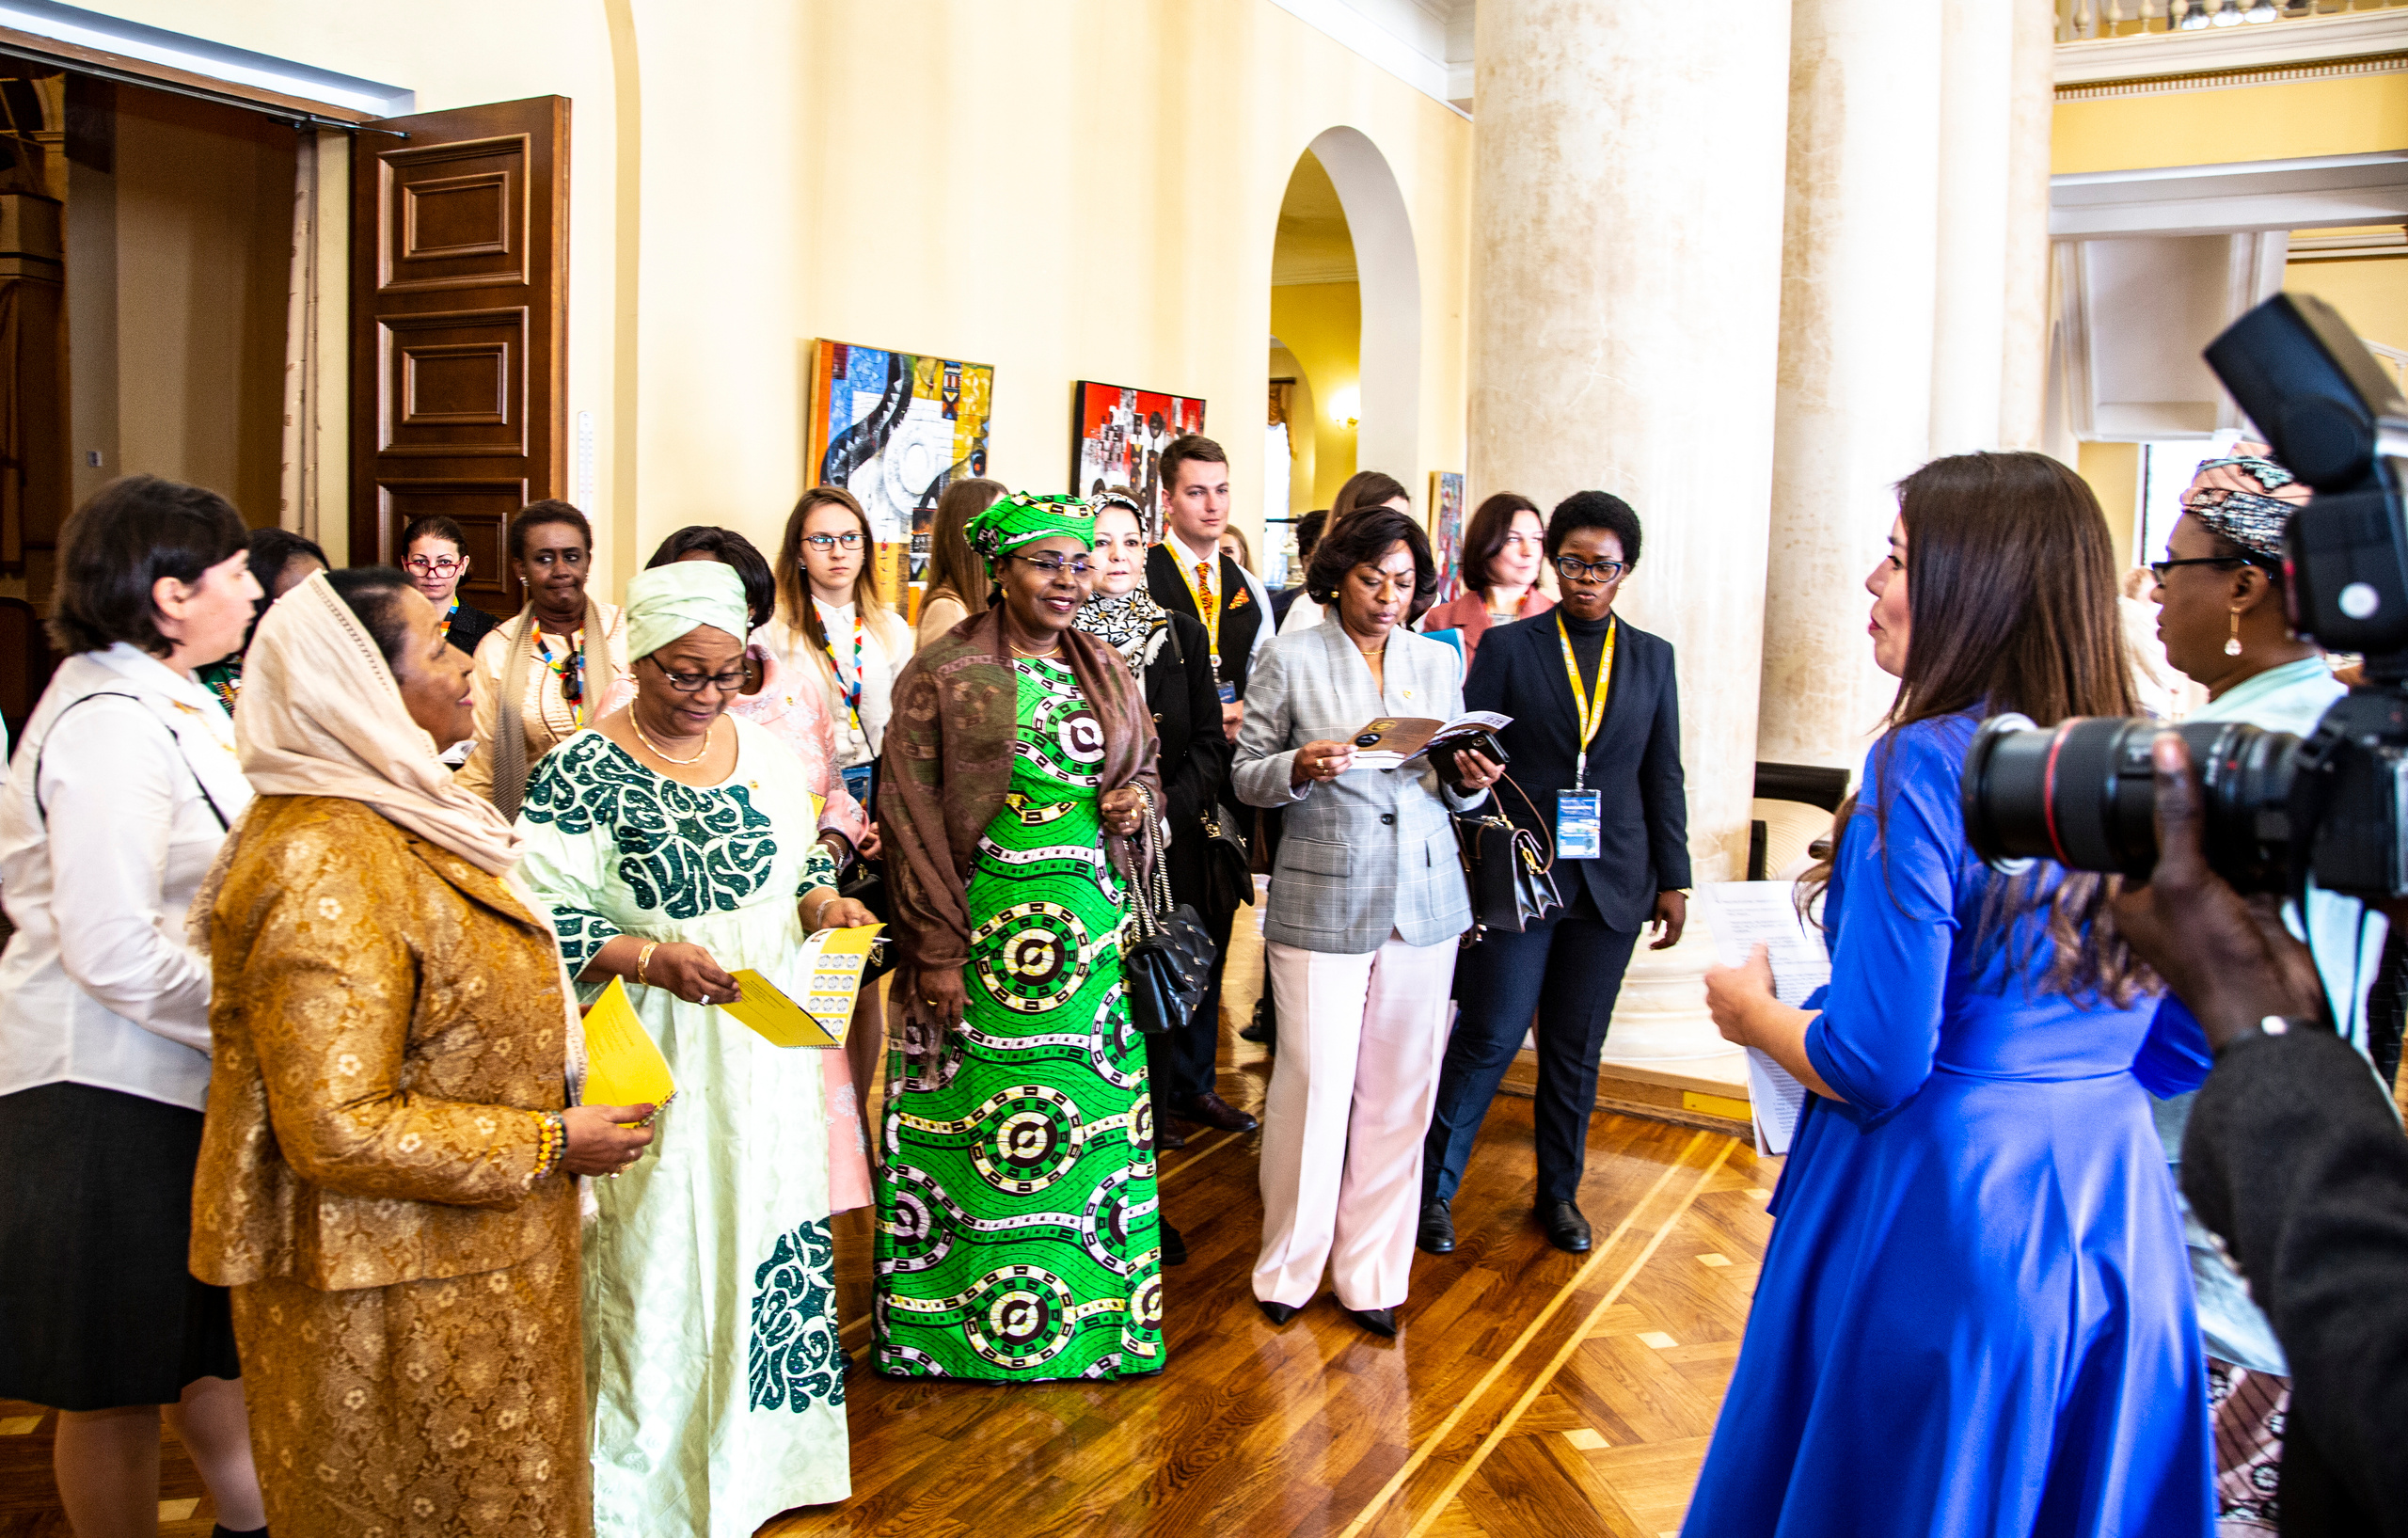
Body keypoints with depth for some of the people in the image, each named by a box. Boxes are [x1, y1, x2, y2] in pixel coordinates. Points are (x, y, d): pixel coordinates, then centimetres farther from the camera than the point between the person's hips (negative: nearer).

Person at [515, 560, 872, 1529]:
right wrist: (652, 959, -26)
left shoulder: (762, 750, 7)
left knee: (768, 1232, 13)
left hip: (766, 1046, 5)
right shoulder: (582, 774, -10)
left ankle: (757, 1447, 32)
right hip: (654, 1060, -5)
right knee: (659, 1259, 3)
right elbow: (548, 915, -13)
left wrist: (823, 898, -4)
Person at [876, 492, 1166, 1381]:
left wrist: (1139, 797, -3)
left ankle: (1101, 1310, 23)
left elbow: (1147, 771, 23)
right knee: (972, 1111, 2)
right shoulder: (942, 674, -4)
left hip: (1092, 923, 5)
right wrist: (935, 948, -10)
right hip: (981, 922, -4)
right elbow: (910, 814, -6)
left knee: (1098, 1115, 7)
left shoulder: (1107, 672, 11)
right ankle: (948, 1319, 19)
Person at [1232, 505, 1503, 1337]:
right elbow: (1247, 776, 1)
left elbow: (1453, 786, 15)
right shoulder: (1290, 658, 1)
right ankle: (1290, 1266, 18)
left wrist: (1470, 783, -7)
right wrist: (1299, 768, -19)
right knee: (1313, 1081, -2)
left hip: (1424, 897, 3)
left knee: (1399, 1089, 6)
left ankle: (1371, 1275, 19)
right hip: (1321, 899, -3)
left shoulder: (1440, 660, 12)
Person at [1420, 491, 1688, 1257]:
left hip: (1611, 881, 3)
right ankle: (1433, 1186, 14)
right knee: (1488, 1037, -2)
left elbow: (1663, 776, 11)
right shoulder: (1507, 647, 1)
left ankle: (1559, 1190, 28)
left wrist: (1672, 879, 8)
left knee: (1577, 1047, 11)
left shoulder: (1652, 657, 10)